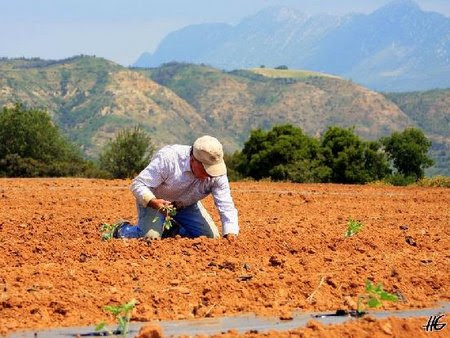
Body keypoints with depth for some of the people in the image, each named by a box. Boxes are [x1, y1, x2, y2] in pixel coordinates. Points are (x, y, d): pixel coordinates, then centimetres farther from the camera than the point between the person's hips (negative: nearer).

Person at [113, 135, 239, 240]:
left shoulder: (217, 174, -25)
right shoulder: (168, 159, -36)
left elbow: (226, 207, -24)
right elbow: (138, 184, -31)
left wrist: (230, 235, -39)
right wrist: (152, 202, -50)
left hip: (187, 205, 5)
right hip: (153, 200, -5)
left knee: (212, 237, -6)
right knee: (150, 238, -26)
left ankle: (175, 230, 20)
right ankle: (123, 230, 7)